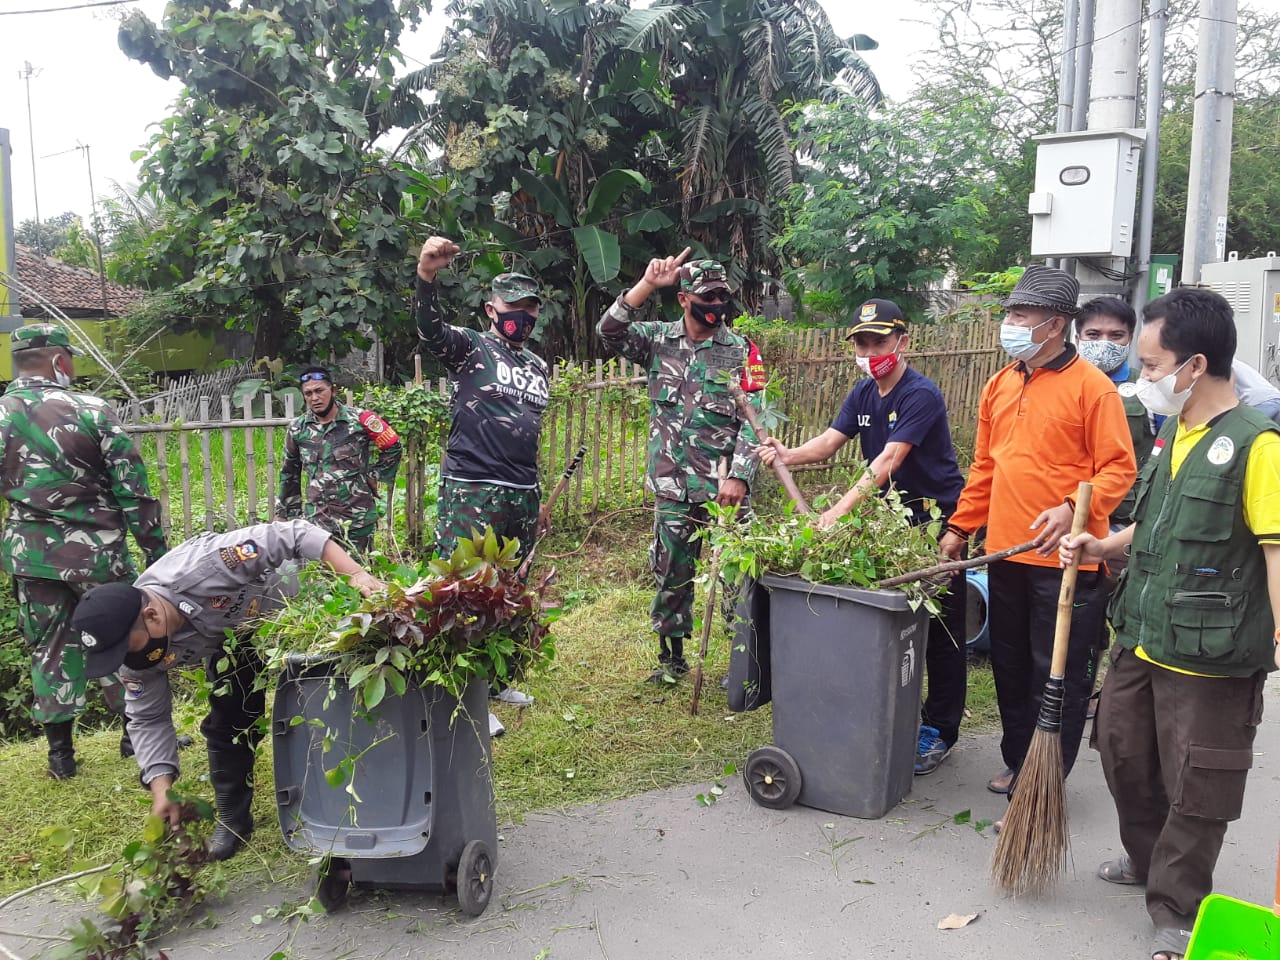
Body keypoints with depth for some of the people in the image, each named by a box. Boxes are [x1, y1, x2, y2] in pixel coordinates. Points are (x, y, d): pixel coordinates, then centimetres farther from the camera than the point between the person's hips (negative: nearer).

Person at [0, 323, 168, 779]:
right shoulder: (92, 410, -10)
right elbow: (132, 487, -10)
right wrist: (156, 547, -3)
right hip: (96, 550, -3)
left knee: (50, 648, 13)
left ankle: (60, 752, 20)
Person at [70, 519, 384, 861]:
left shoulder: (202, 566, -47)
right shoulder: (137, 656, -27)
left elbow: (296, 535, -44)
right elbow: (149, 719, -15)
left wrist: (356, 575, -51)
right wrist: (162, 789, -26)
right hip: (233, 644, 3)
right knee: (229, 723, -5)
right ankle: (233, 818, 16)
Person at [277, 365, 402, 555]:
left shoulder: (359, 419, -6)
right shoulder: (297, 429, 6)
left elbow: (392, 448, 3)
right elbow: (289, 474, 17)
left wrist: (375, 476, -1)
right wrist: (284, 512, 18)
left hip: (358, 518, -3)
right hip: (316, 519, 3)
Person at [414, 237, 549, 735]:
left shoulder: (538, 365, 18)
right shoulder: (469, 347, -1)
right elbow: (430, 332, -24)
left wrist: (539, 498, 23)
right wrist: (426, 278, -43)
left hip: (521, 497, 7)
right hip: (470, 492, -7)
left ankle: (496, 680, 28)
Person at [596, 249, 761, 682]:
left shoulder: (740, 350, 0)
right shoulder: (658, 338, 6)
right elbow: (609, 332, -10)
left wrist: (739, 476, -15)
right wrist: (646, 285, -17)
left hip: (723, 486, -2)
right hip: (672, 486, 2)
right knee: (671, 575, 11)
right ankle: (671, 657, 27)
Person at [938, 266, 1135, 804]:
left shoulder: (1090, 386, -8)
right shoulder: (1000, 386, 11)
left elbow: (1119, 468, -10)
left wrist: (1074, 508, -26)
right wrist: (959, 527, 14)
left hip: (1065, 558, -6)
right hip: (1005, 555, 7)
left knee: (1059, 672, 3)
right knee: (1011, 667, 17)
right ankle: (1017, 760, 33)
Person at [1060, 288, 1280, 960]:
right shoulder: (1173, 435, 10)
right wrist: (1103, 547, 7)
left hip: (1211, 658, -8)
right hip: (1142, 639, 9)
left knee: (1196, 789, 6)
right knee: (1123, 751, 22)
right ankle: (1148, 858, 46)